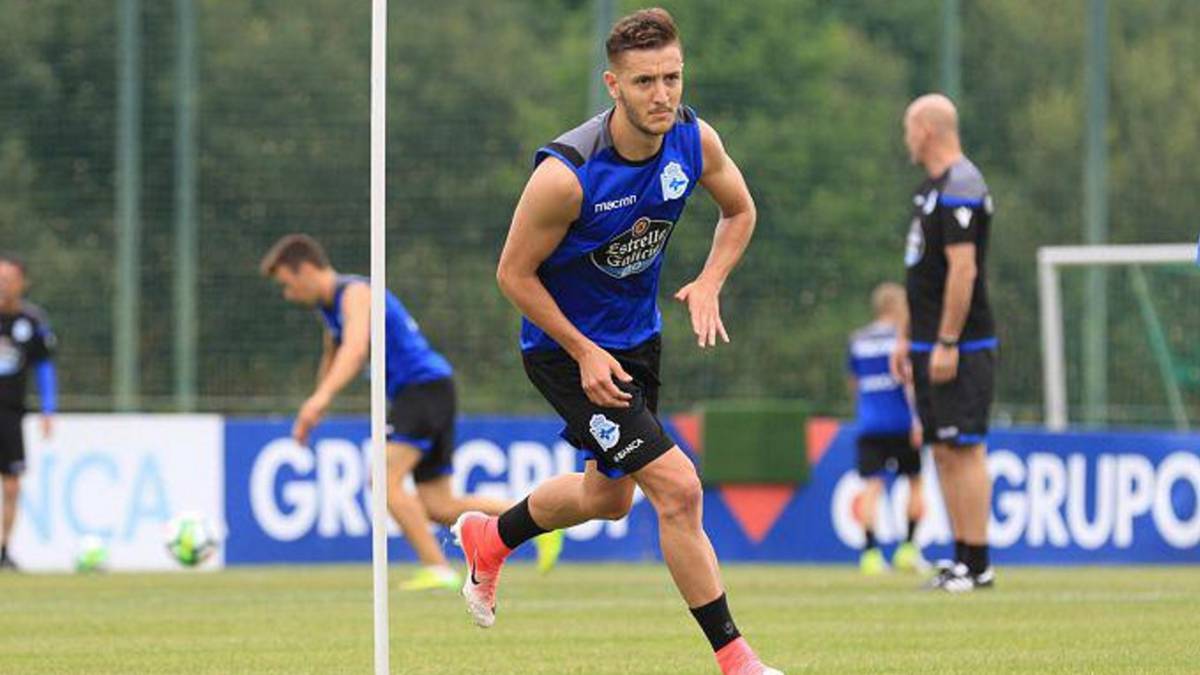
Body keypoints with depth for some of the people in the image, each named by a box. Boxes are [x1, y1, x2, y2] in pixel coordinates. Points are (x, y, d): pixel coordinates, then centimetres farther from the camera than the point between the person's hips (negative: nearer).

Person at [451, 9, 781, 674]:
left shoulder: (694, 140, -13)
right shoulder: (565, 173, -30)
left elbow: (739, 210, 7)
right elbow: (514, 274, -18)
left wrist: (709, 283, -9)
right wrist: (584, 355, -19)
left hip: (638, 337, 7)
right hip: (566, 347, -7)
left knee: (607, 497, 24)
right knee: (677, 487, -17)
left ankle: (488, 538, 52)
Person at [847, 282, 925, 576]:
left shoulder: (858, 340, 12)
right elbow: (909, 378, -11)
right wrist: (917, 418, -14)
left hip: (868, 424, 3)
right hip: (900, 423, -3)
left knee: (871, 486, -4)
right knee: (915, 480, 13)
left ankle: (870, 552, -17)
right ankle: (908, 548, 8)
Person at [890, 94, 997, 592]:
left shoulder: (959, 190, -15)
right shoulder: (932, 188, 17)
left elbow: (963, 270, -21)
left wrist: (946, 343, -22)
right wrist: (909, 338, 23)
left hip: (959, 348, -10)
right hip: (930, 346, 10)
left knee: (964, 449, -9)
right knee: (944, 452, 9)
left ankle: (977, 565, -9)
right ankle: (961, 561, 12)